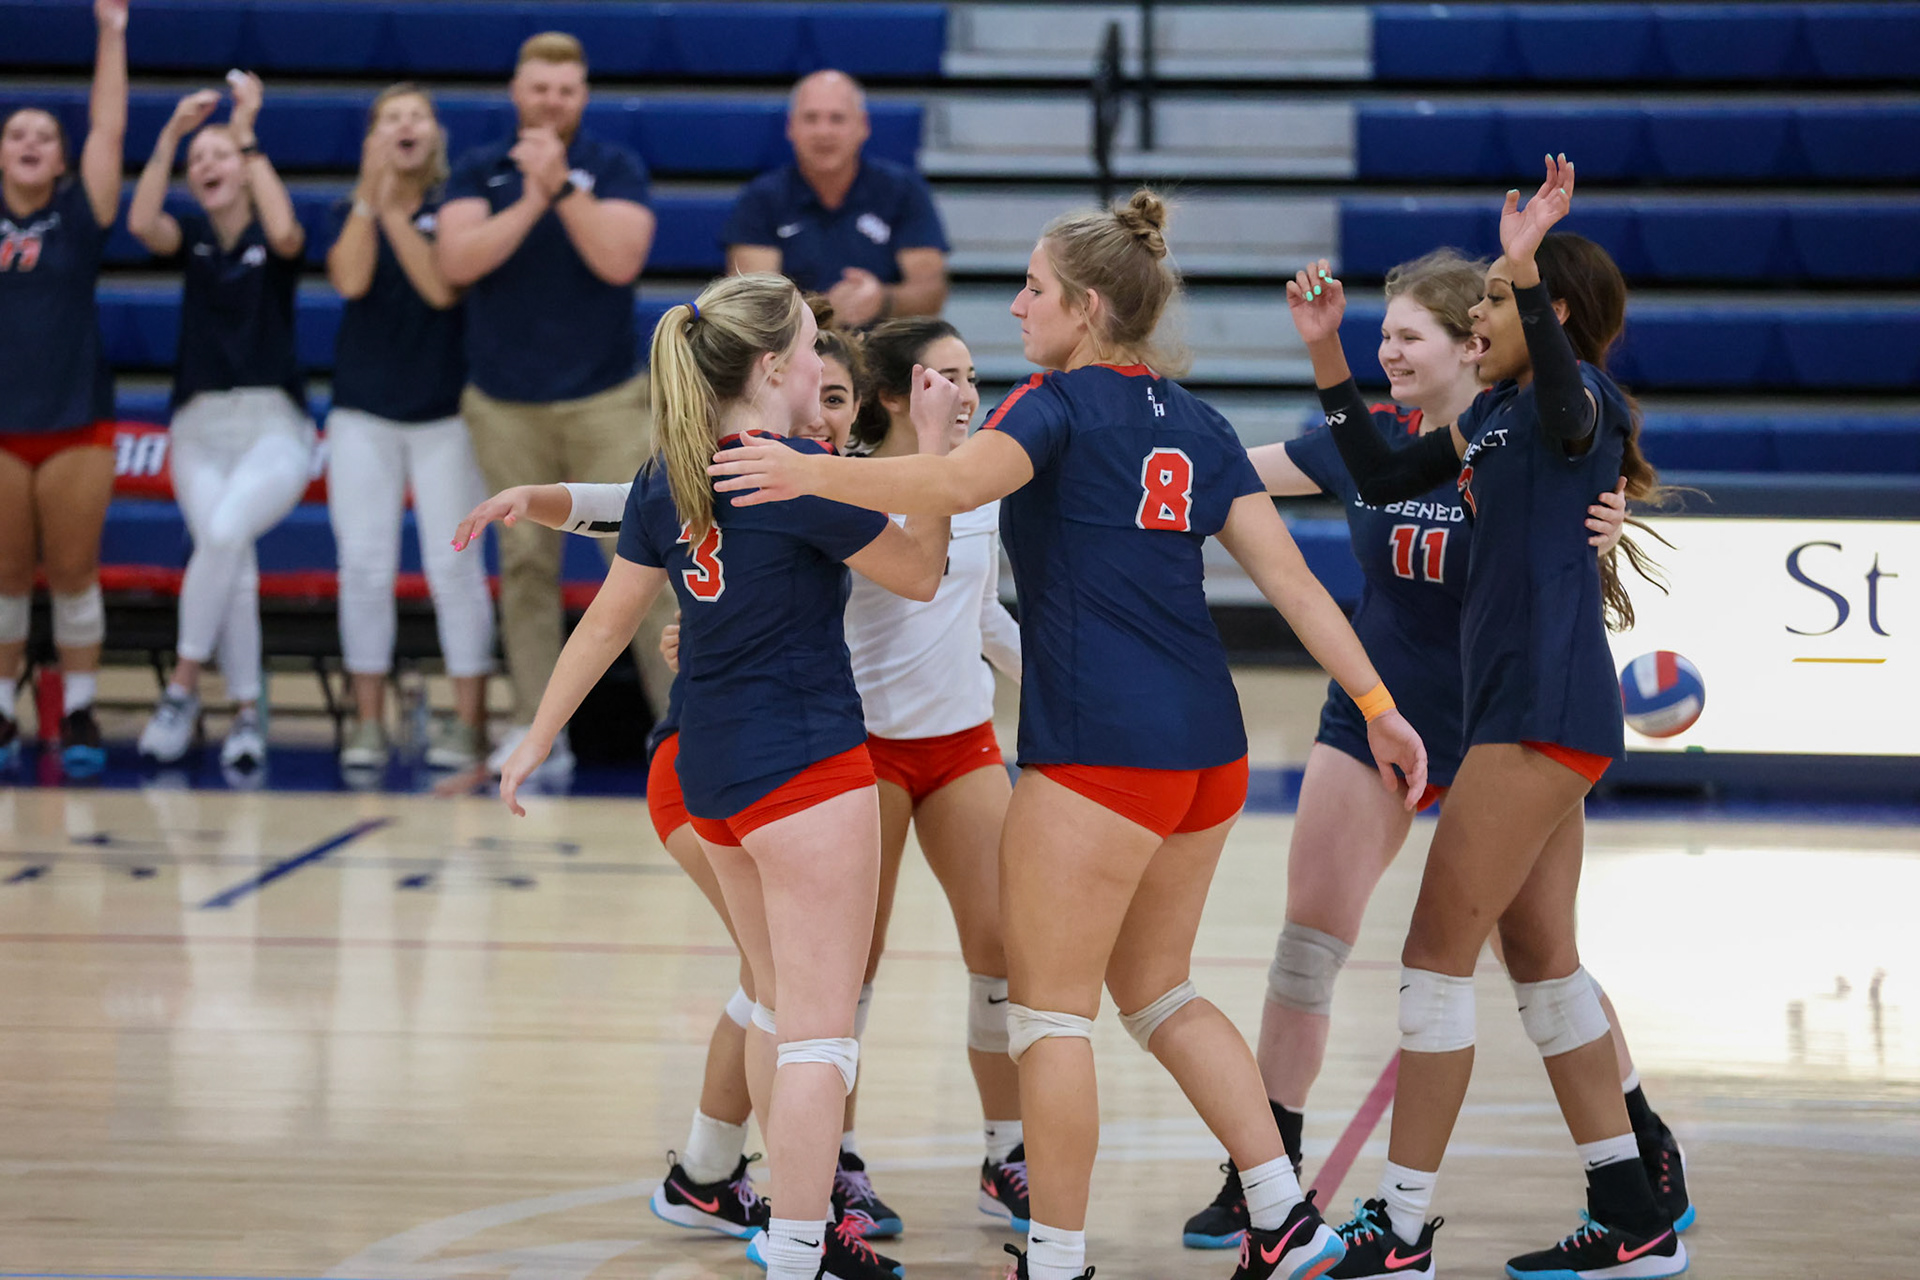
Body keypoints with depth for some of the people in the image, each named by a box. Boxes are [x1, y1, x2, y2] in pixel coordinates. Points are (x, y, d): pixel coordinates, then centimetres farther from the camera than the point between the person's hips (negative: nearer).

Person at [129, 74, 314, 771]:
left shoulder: (272, 238, 1)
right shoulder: (192, 235, 8)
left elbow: (284, 231, -24)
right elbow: (142, 224, -13)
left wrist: (246, 134, -20)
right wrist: (170, 134, -20)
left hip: (274, 425, -3)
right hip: (199, 424, 3)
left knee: (225, 532, -28)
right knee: (233, 565, -11)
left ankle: (183, 686, -19)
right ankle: (246, 714, -1)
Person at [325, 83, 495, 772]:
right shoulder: (350, 213, 5)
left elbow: (443, 288, -16)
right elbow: (351, 279, -14)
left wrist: (395, 211, -21)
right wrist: (369, 194, -22)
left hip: (446, 414, -2)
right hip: (363, 412, 2)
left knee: (453, 568, -2)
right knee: (365, 569, 1)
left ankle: (469, 721, 4)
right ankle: (368, 720, 8)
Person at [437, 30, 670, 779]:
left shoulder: (616, 169, 2)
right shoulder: (480, 172, 7)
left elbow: (620, 260, -13)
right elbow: (456, 261, -9)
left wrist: (563, 187, -19)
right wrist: (531, 200, -17)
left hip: (606, 400, -2)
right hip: (505, 405, 2)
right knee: (526, 566, 2)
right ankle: (536, 729, 6)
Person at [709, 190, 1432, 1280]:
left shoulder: (1061, 403, -6)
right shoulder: (1196, 425, 15)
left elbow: (961, 482, -27)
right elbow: (1292, 580, 10)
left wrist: (812, 473, -30)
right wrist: (1378, 706, 12)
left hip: (1101, 750, -8)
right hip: (1208, 745, 8)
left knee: (1050, 1009, 1)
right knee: (1157, 989, 20)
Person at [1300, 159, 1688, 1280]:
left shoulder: (1579, 397, -10)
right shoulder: (1493, 417, 18)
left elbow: (1571, 413, -35)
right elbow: (1384, 478, 26)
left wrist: (1526, 269, -44)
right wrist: (1325, 350, 20)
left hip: (1548, 712, -10)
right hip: (1521, 712, 10)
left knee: (1439, 950, -8)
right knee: (1540, 956, 13)